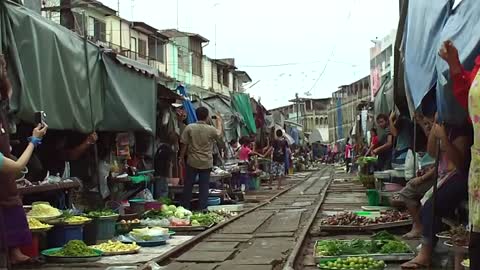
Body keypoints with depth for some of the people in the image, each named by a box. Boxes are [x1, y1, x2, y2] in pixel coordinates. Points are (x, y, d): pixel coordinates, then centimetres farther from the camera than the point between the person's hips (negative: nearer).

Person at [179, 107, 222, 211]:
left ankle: (186, 207, 16)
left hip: (192, 161, 0)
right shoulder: (211, 129, -7)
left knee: (188, 185, 10)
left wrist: (181, 157, 6)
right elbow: (219, 133, 17)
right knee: (204, 186, 7)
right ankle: (203, 208, 9)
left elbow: (184, 144, -5)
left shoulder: (189, 127, -8)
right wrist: (219, 121, 31)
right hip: (206, 163, 0)